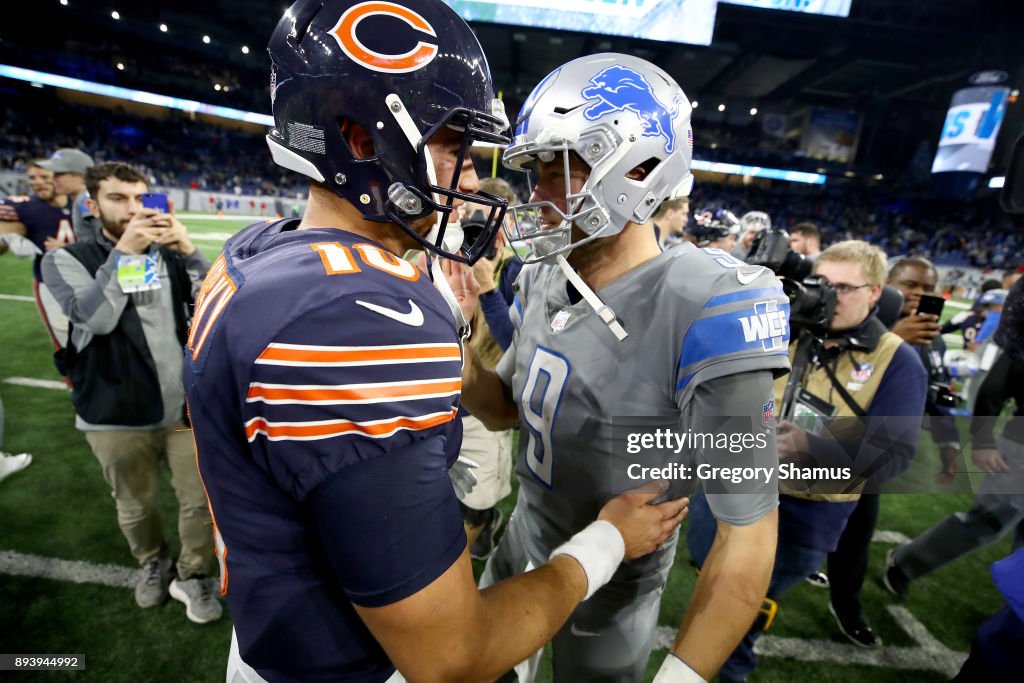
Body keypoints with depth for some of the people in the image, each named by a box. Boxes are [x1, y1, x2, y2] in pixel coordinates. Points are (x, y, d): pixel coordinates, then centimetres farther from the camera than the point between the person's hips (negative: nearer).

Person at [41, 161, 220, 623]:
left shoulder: (168, 254, 3)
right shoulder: (67, 260, -3)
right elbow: (95, 318, -20)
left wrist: (189, 251, -22)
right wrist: (124, 252, -25)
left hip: (184, 406, 1)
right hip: (117, 418, -1)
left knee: (201, 500, 7)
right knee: (137, 507, 18)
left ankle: (191, 576, 31)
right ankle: (153, 564, 47)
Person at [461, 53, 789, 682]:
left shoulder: (703, 314, -31)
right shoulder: (542, 282, -9)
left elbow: (748, 539, -25)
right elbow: (508, 411, 1)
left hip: (610, 589, -5)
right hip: (522, 547, 6)